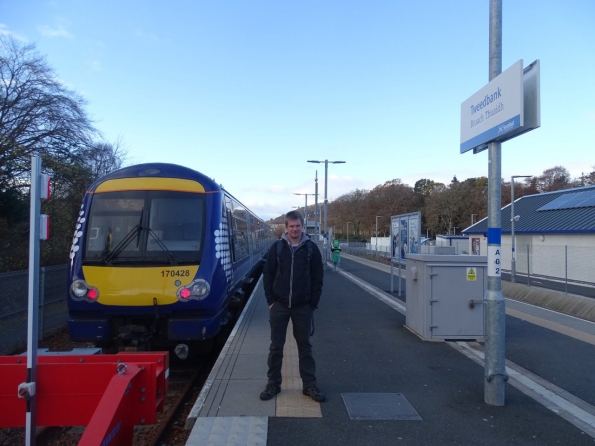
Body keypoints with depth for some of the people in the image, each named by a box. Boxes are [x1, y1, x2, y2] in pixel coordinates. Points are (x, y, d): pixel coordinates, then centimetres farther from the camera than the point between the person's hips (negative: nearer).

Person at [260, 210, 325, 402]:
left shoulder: (311, 248, -2)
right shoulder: (277, 247, 0)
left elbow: (318, 278, 0)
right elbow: (267, 275, 3)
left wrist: (313, 304, -4)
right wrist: (271, 301, -3)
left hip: (303, 306, 0)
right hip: (279, 305, 1)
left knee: (305, 346, 10)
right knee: (276, 346, 9)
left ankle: (309, 385, 20)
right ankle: (273, 383, 22)